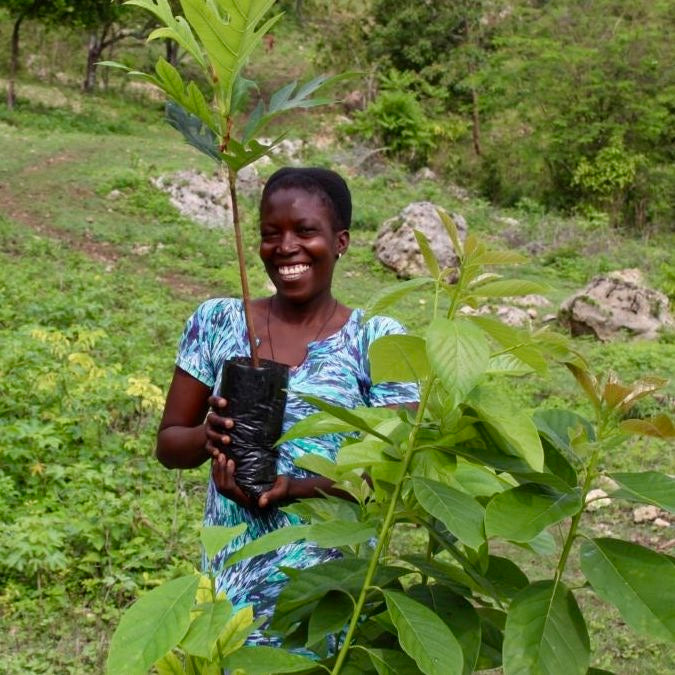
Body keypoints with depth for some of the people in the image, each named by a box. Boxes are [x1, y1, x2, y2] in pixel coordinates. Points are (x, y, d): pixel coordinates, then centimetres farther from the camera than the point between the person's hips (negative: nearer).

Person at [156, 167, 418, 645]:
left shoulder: (378, 340, -6)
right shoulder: (216, 322, 1)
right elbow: (167, 443, 6)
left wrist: (294, 488, -22)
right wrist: (208, 436, -17)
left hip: (332, 588, -2)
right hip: (231, 583, 2)